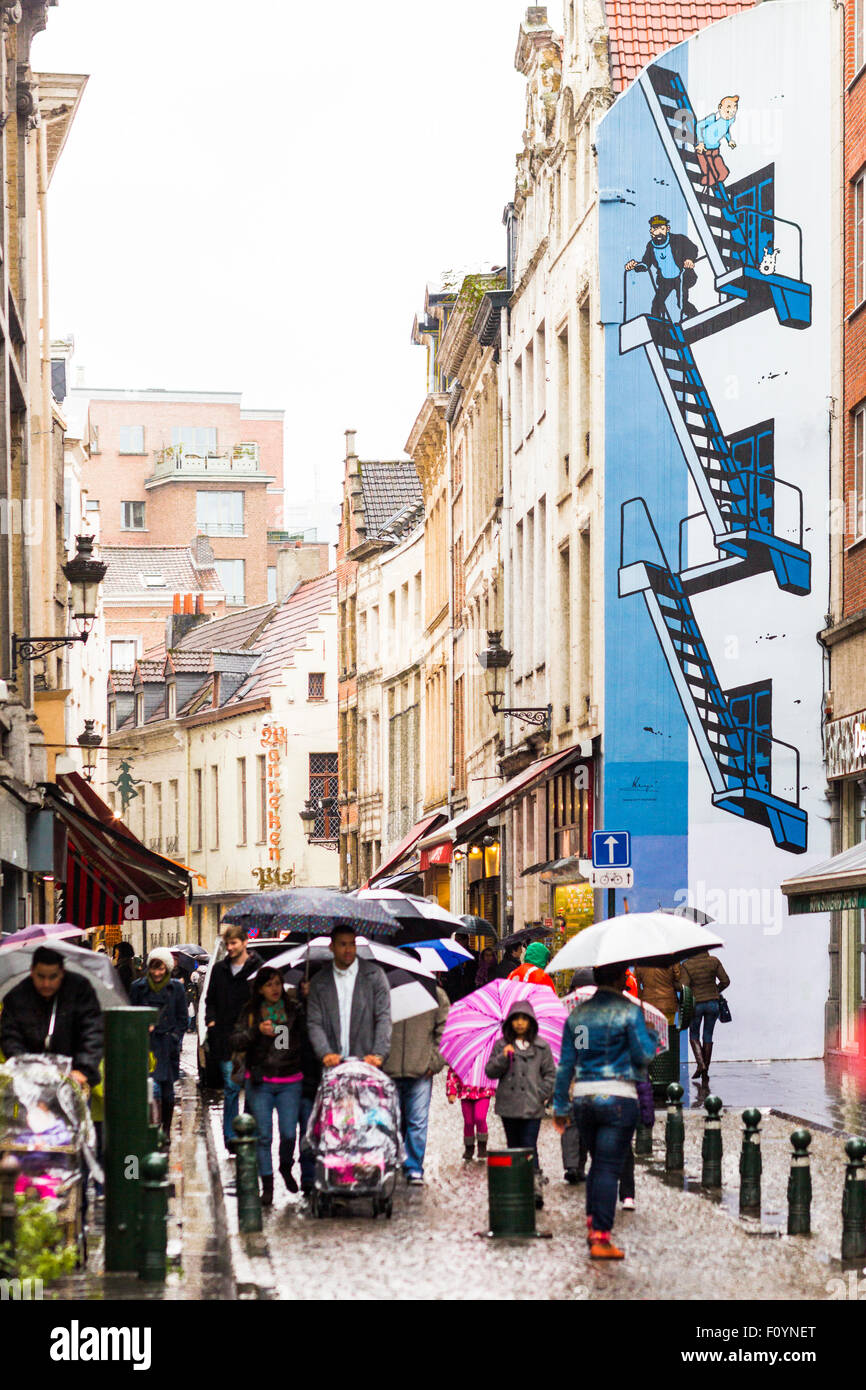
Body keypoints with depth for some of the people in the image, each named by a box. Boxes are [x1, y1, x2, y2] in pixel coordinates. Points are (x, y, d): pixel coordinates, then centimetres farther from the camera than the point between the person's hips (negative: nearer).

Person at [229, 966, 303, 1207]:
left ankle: (286, 1167, 29)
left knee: (289, 1133, -3)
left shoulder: (294, 1009, 4)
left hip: (290, 1081, 0)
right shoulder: (250, 1011, 5)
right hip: (259, 1082, 0)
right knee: (263, 1135, 0)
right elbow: (236, 1042, -2)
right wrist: (257, 1031, -15)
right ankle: (267, 1185, 10)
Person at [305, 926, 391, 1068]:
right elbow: (314, 1023, 5)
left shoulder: (374, 974, 6)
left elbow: (384, 1018, 2)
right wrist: (325, 1053, -12)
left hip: (366, 1061, -1)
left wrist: (378, 1055, -10)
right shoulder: (319, 982, 10)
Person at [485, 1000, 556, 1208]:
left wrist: (542, 1095, -2)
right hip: (508, 1106, 2)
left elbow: (550, 1073, 9)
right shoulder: (501, 1046, 8)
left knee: (529, 1146, -11)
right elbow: (490, 1072, 4)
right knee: (514, 1146, 7)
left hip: (532, 1107, -2)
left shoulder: (541, 1047, 6)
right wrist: (503, 1058, -12)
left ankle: (535, 1188, -14)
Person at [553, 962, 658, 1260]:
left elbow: (566, 1064, 10)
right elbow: (644, 1056, -8)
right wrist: (652, 1037, 13)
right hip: (618, 1098, -5)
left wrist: (560, 1107, 13)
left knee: (598, 1162, 20)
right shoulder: (629, 1012, -6)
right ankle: (600, 1237, -9)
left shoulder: (577, 1015, 10)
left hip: (583, 1098, 5)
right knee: (609, 1167, -5)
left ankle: (592, 1223, 18)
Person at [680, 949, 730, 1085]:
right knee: (708, 1036, 14)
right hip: (713, 1003, 2)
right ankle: (705, 1074, 14)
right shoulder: (714, 961, -5)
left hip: (695, 1004, -2)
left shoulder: (686, 965, -12)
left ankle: (700, 1064, -6)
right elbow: (725, 981, -1)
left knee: (694, 1035, 18)